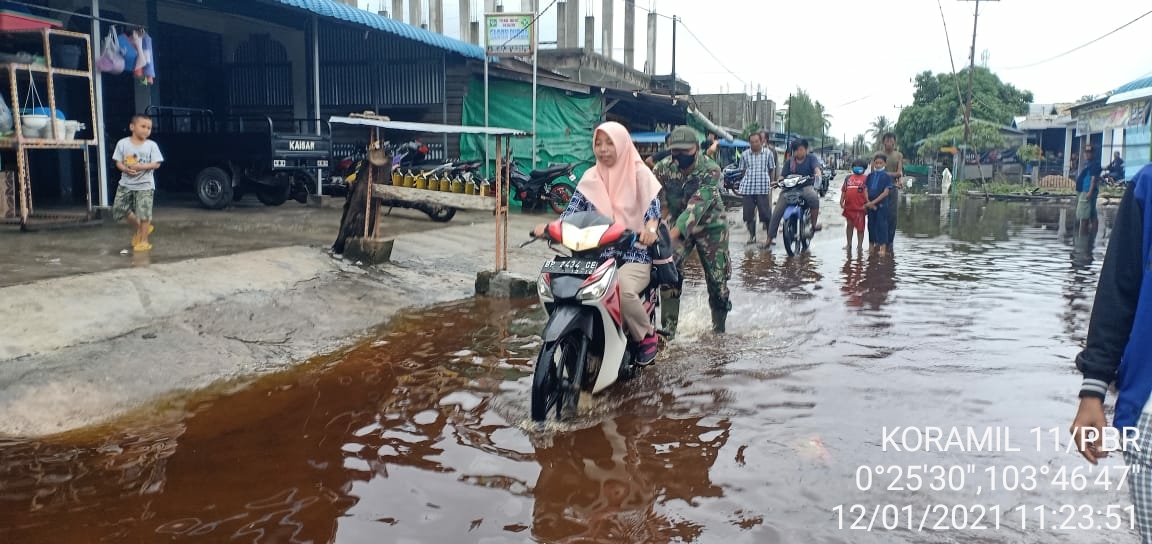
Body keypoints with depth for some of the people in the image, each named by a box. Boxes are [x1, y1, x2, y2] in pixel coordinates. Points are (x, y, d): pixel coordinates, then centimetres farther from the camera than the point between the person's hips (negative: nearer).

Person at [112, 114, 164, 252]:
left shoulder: (152, 145, -5)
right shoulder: (123, 143, -1)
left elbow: (156, 164, -9)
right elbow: (118, 162, 1)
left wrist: (140, 166, -21)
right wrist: (126, 169, -19)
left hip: (145, 185, -3)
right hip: (126, 184, 3)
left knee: (144, 213, -3)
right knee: (119, 209, 5)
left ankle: (144, 240, 9)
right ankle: (137, 228, 28)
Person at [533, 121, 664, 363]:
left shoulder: (639, 174, -1)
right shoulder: (590, 177, 10)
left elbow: (653, 207, -12)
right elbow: (573, 210, 2)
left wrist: (650, 228, -36)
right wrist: (550, 226, -19)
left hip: (634, 254, -4)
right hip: (598, 255, 4)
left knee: (622, 289, -35)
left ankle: (647, 334, -6)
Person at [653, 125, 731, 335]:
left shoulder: (710, 170, -24)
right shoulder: (663, 168, -12)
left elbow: (698, 203, -35)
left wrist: (676, 230, -48)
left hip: (710, 225, -2)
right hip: (678, 225, 2)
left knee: (717, 278, 2)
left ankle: (719, 324, 25)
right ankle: (669, 324, -12)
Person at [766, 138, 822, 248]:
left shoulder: (811, 158, 7)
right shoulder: (789, 162, 14)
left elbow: (816, 167, -11)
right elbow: (783, 175, 9)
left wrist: (818, 174, -35)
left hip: (806, 187, -2)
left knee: (814, 198, -37)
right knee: (777, 212, -12)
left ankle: (814, 223, -21)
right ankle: (771, 237, -6)